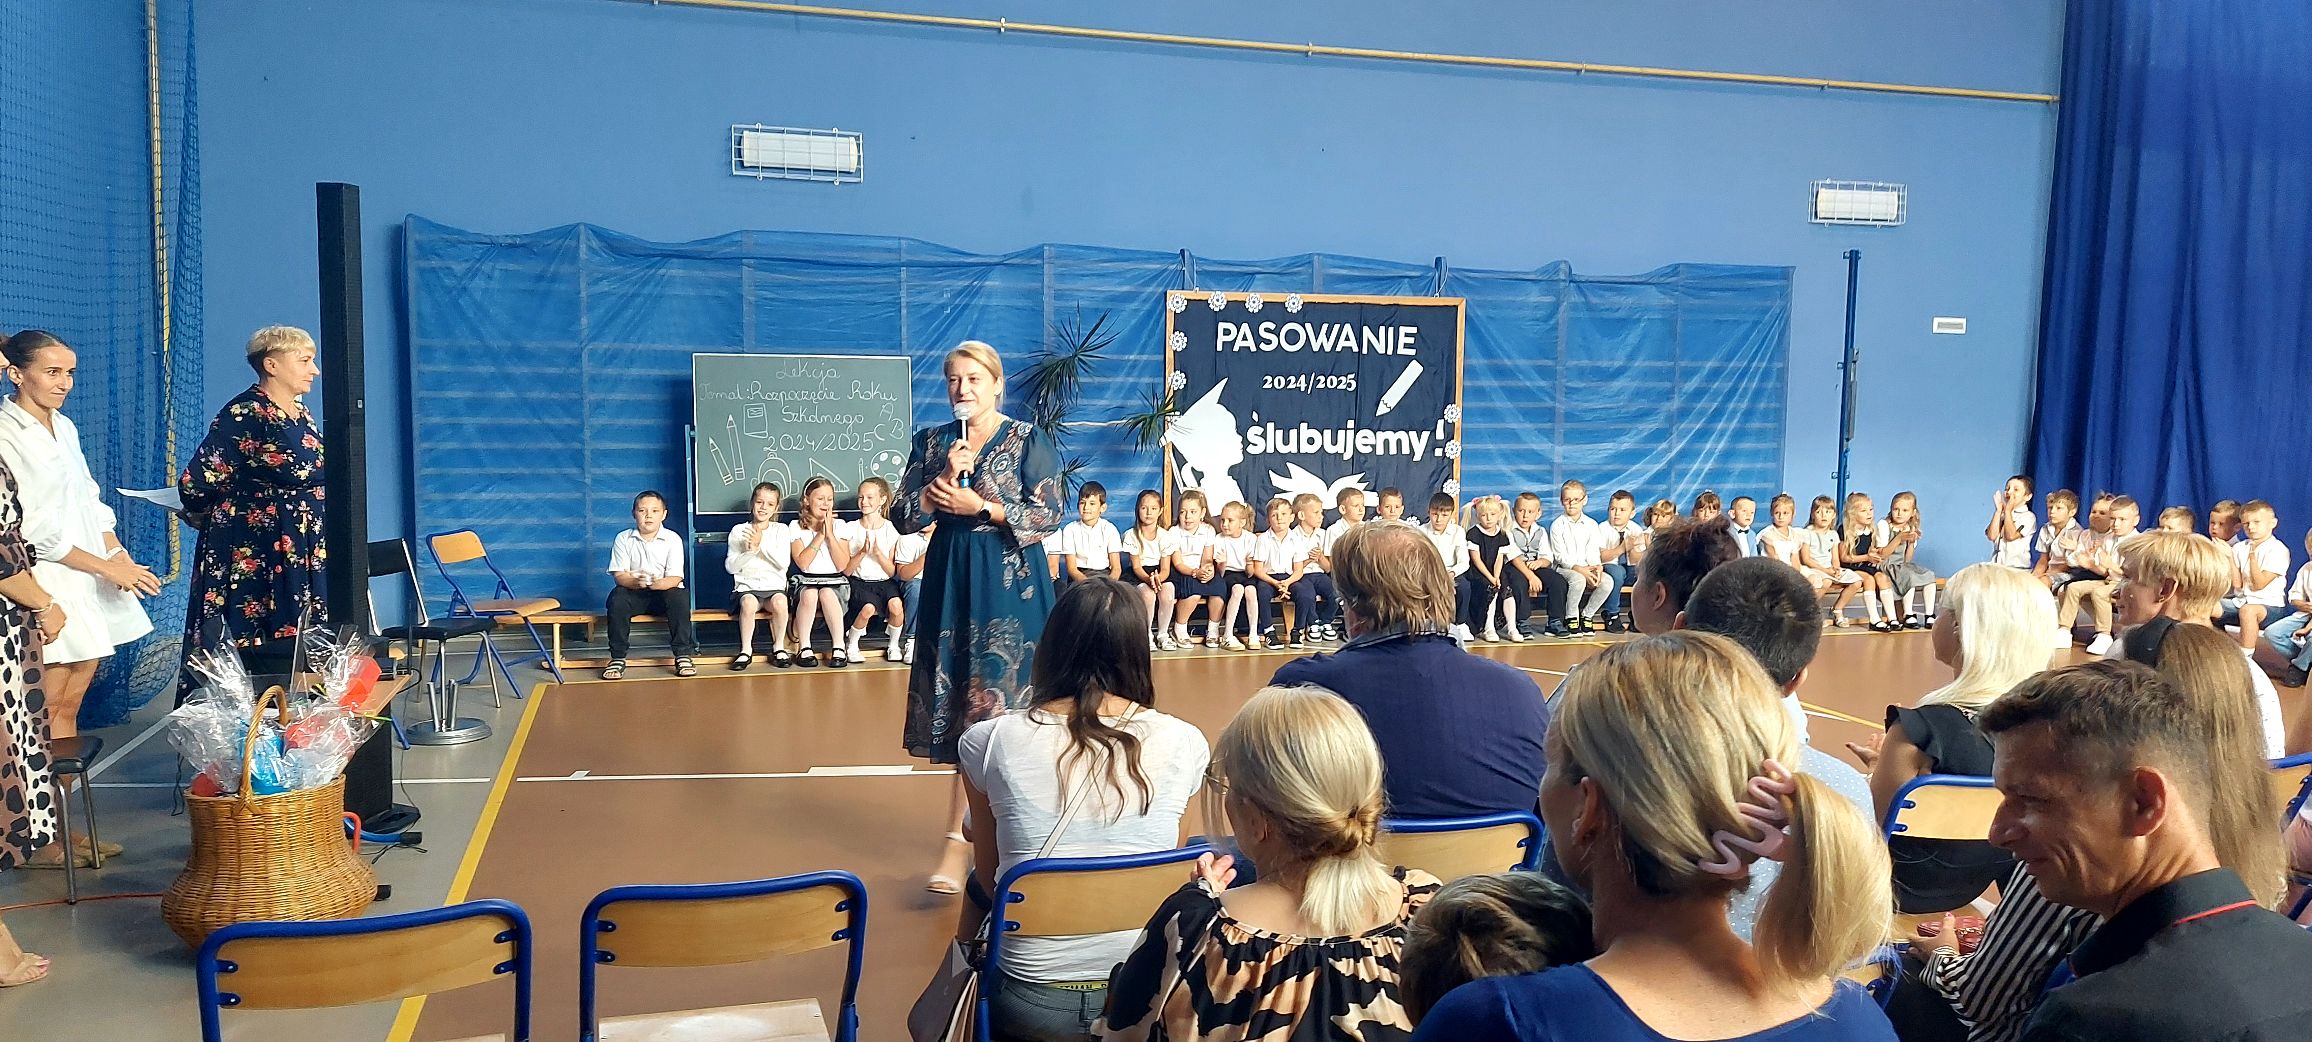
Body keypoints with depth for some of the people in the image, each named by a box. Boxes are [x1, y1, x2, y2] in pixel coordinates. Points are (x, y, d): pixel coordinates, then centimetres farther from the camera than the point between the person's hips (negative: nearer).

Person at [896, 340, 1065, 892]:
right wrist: (943, 480, -12)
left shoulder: (1028, 440, -3)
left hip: (1010, 583, -4)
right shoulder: (931, 441, 9)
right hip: (950, 580, 4)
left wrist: (980, 506, -14)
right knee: (961, 702, 4)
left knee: (998, 697, -5)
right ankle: (967, 831, 12)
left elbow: (1050, 513, -9)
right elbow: (904, 517, 4)